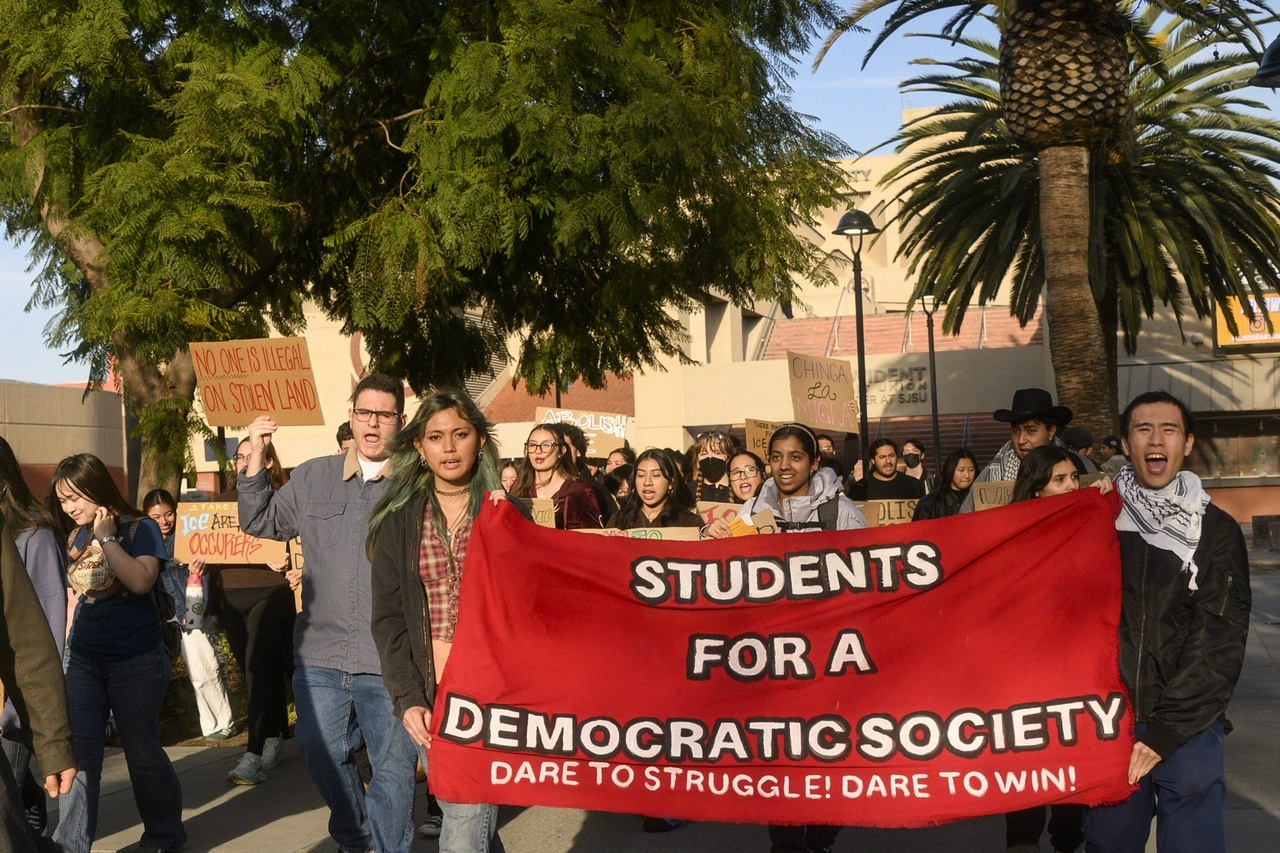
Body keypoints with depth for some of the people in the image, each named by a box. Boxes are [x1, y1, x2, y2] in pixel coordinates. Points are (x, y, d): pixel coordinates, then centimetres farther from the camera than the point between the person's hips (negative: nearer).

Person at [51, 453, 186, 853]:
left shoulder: (140, 529, -8)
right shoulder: (76, 538, 10)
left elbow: (141, 581, -25)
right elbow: (76, 592, 19)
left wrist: (106, 538, -20)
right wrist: (68, 646, 17)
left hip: (135, 662, -5)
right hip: (82, 662, 5)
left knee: (142, 751, 7)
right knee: (78, 754, -1)